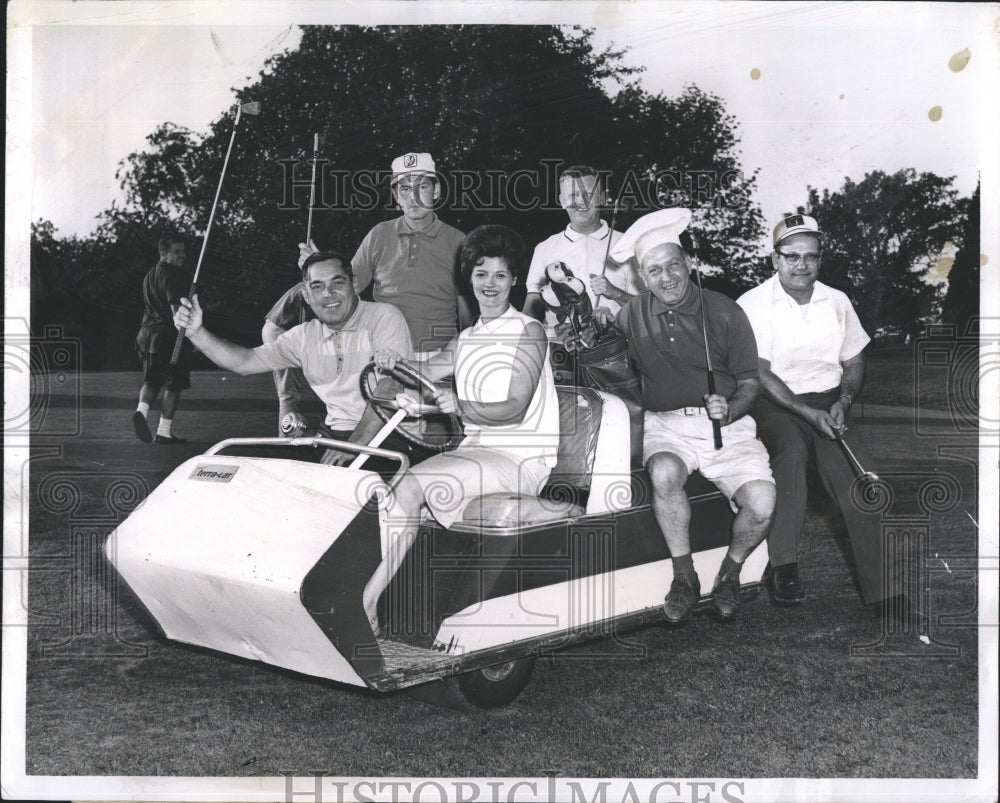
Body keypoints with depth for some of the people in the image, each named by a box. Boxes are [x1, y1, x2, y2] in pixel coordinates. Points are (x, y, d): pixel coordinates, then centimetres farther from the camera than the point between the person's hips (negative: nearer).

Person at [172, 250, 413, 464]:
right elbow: (246, 361, 15)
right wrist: (196, 332, 1)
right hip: (334, 435, 6)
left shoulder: (384, 317, -6)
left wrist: (356, 444, -25)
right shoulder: (304, 337, 13)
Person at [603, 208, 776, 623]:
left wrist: (729, 410, -16)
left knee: (761, 504, -23)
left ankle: (730, 572, 9)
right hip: (666, 425, 0)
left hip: (727, 423, 0)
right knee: (664, 473, -36)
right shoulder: (631, 316, 6)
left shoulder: (725, 313, 2)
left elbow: (750, 382, 4)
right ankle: (683, 578, -14)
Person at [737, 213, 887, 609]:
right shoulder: (753, 304, -1)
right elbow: (760, 374, -8)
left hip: (830, 403, 3)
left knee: (853, 473, -24)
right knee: (791, 449, -37)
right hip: (778, 405, -3)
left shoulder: (837, 302, 14)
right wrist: (808, 413, -19)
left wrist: (843, 402, -4)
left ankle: (879, 594, -21)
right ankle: (783, 566, -32)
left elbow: (854, 361, 18)